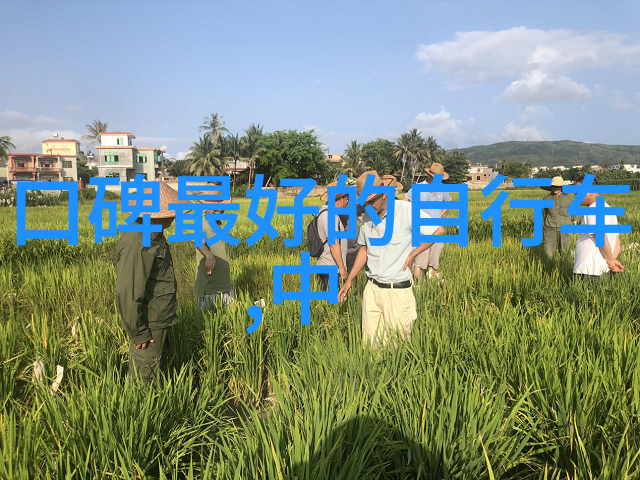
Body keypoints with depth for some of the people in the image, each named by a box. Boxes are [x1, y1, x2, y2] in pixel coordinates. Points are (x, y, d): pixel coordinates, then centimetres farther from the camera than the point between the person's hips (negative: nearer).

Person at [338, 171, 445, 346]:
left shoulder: (406, 210, -10)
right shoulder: (367, 217, 7)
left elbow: (439, 231, -5)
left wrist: (412, 255, -6)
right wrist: (349, 280, 15)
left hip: (398, 291, -4)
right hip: (372, 289, 5)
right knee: (370, 342, 6)